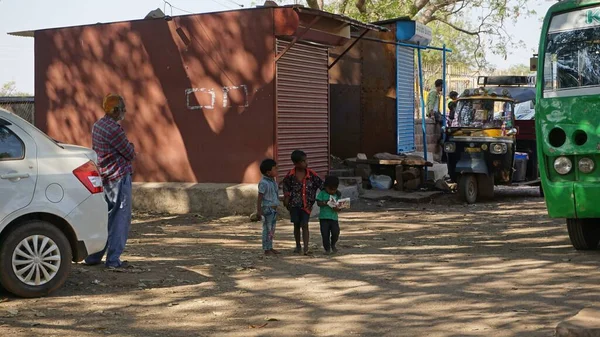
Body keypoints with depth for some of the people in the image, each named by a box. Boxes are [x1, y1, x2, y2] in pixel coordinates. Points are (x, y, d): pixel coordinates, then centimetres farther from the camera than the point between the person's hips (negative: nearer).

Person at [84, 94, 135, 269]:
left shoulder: (97, 125, 11)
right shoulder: (114, 130, -19)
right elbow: (130, 154, -12)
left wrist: (128, 148, 8)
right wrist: (131, 147, 11)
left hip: (104, 177, 9)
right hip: (119, 177, -9)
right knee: (121, 218, -2)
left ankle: (93, 256, 20)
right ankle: (113, 259, -1)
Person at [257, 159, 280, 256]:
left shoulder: (273, 182, 11)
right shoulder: (264, 183, -17)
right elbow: (260, 198, -16)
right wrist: (258, 210, -18)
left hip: (274, 209, 9)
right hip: (267, 208, -9)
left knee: (272, 229, 13)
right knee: (267, 229, -4)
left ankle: (270, 248, 22)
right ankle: (266, 249, 2)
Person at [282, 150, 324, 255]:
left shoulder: (311, 174, -5)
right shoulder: (290, 175, -6)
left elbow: (320, 183, 1)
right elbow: (286, 187, 7)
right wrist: (286, 198, 0)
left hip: (306, 204, -1)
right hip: (294, 204, 1)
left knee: (304, 225, -7)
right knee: (296, 225, 12)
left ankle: (306, 248, -9)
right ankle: (298, 246, 27)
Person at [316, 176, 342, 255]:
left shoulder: (337, 195, 8)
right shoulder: (322, 193, 1)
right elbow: (318, 203, -7)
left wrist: (337, 208, -16)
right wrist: (326, 203, -21)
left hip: (334, 218, 2)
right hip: (324, 217, -2)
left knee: (336, 233, -5)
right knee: (325, 234, -1)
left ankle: (333, 245, 24)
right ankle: (327, 249, 15)